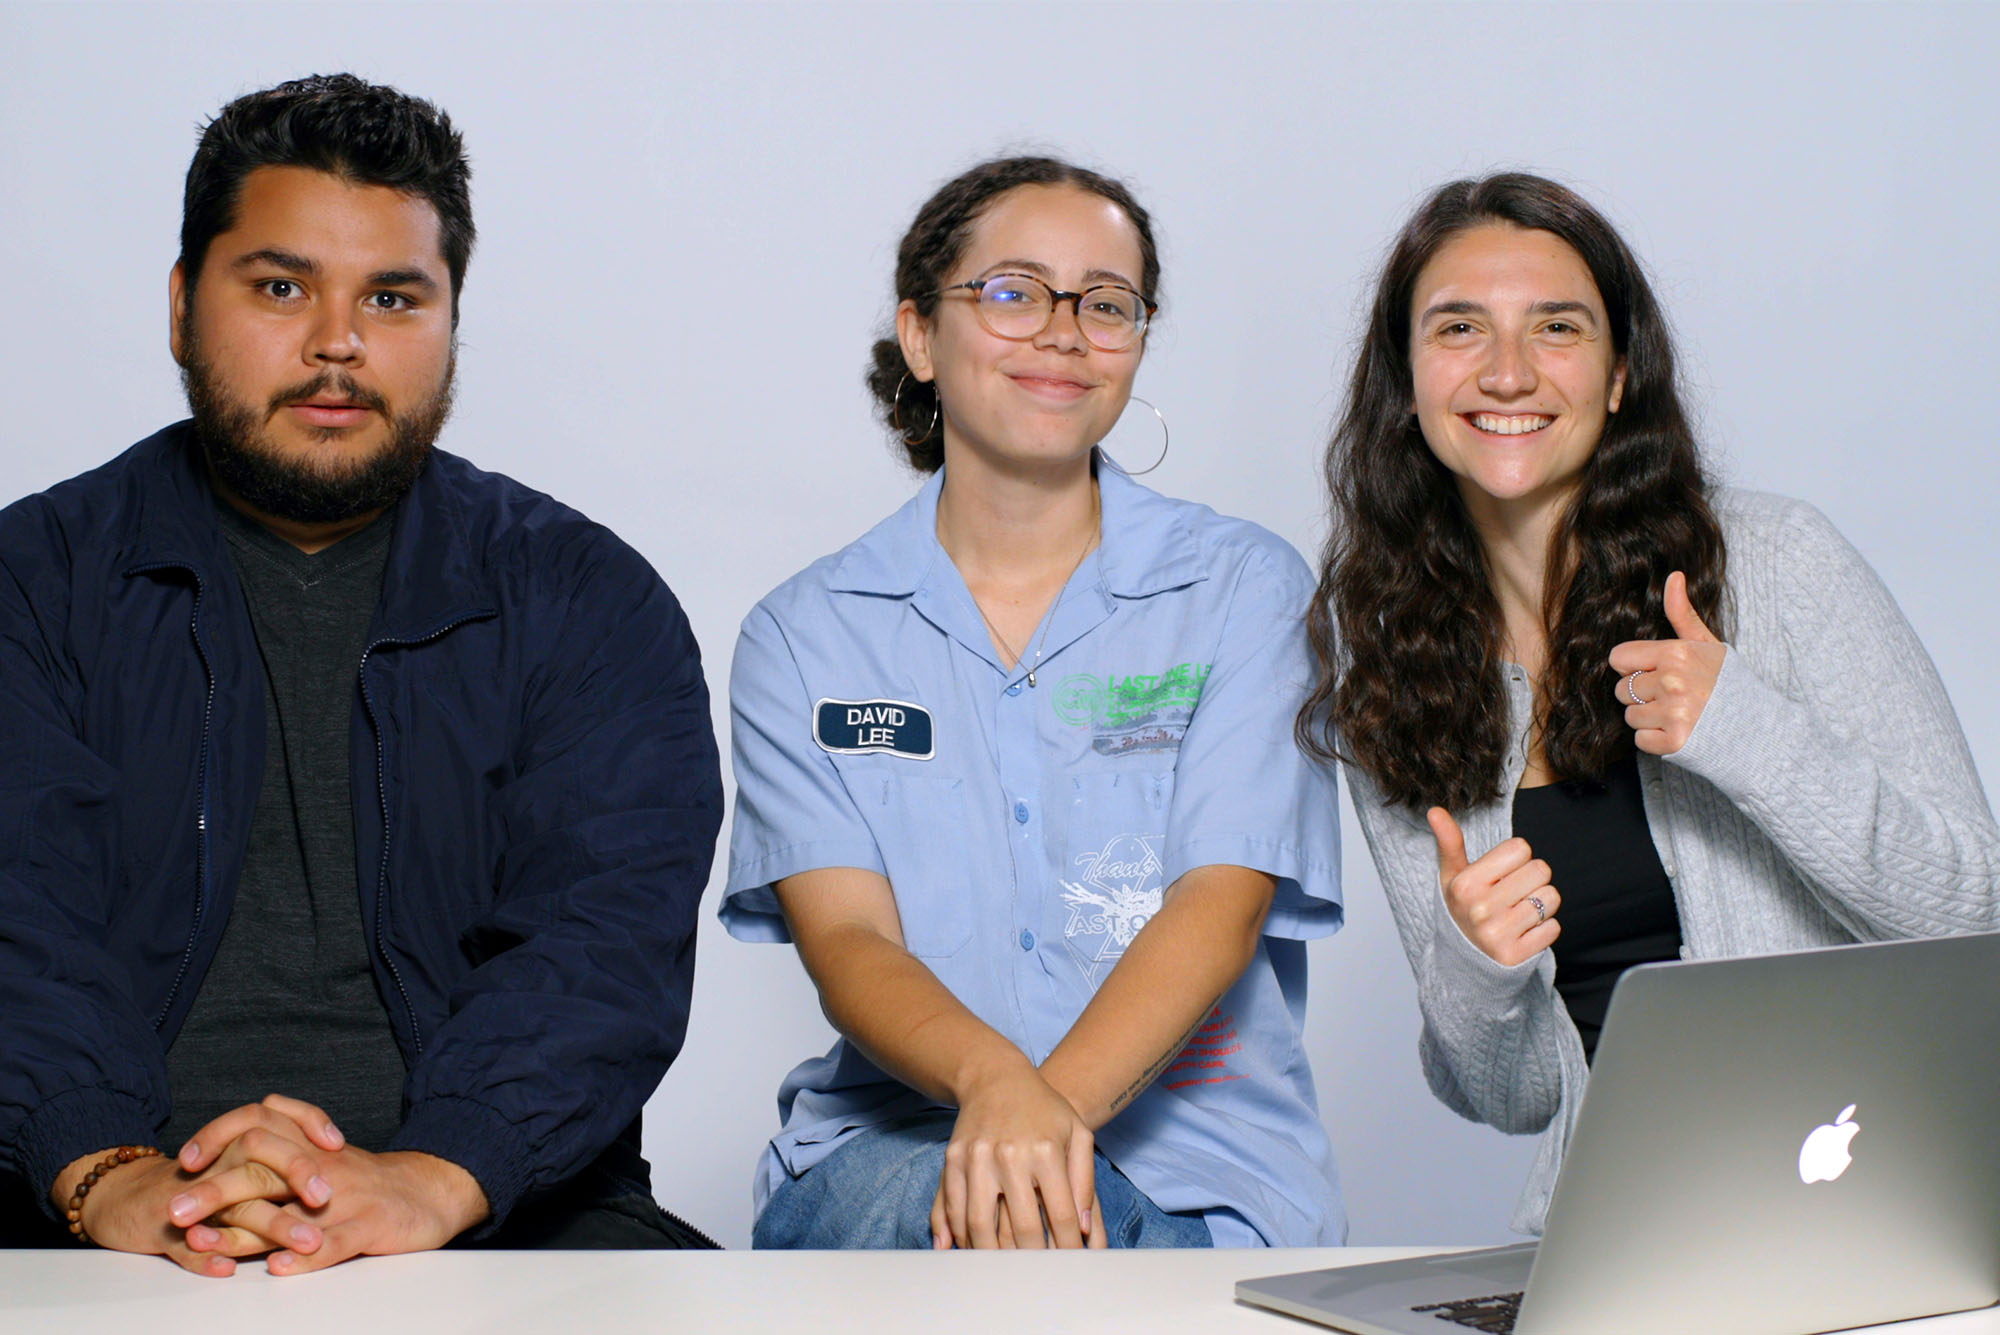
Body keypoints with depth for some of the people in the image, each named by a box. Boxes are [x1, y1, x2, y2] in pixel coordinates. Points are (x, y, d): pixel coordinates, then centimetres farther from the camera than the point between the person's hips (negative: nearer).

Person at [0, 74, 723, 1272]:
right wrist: (110, 1173, -25)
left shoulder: (589, 601, 10)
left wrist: (433, 1175, -23)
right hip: (103, 1246, -1)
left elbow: (610, 927, -5)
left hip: (501, 1216, 2)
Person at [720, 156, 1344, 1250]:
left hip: (1193, 1173, 0)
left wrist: (1058, 1103, -26)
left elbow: (1224, 901, -7)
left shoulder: (1245, 587, 6)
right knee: (935, 1205, -34)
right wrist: (993, 1079, -28)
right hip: (892, 1148, 0)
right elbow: (842, 931, -5)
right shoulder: (804, 635, 8)